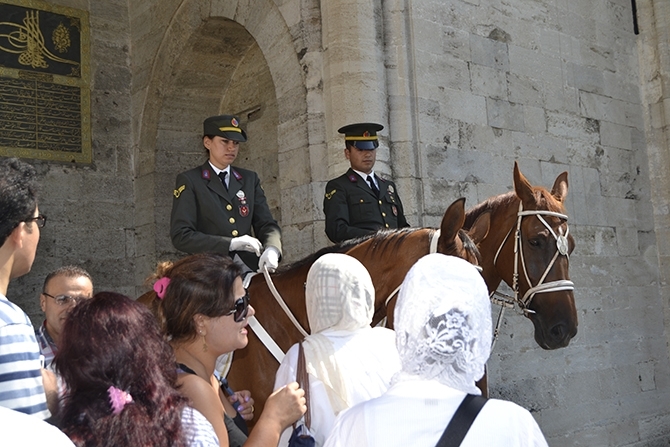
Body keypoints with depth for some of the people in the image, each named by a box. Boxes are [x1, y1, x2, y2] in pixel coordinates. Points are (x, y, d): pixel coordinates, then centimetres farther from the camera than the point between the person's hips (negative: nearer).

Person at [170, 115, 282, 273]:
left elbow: (266, 224, 13)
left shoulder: (250, 179, 18)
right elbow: (180, 235, -5)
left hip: (250, 268, 4)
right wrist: (230, 243, -16)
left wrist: (271, 249, -11)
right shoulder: (189, 181, 4)